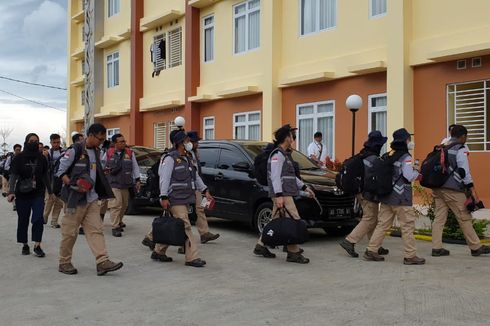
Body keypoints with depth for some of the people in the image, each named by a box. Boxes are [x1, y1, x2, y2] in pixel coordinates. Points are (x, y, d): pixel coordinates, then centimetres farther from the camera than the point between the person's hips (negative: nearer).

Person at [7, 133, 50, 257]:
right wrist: (11, 192, -19)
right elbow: (13, 175, -8)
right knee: (23, 220, 7)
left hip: (38, 194, 1)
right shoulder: (19, 158, -2)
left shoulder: (41, 158, 6)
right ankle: (25, 245, 22)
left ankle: (37, 246, -5)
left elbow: (45, 176, 14)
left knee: (38, 219, -10)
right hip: (22, 194, -1)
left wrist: (50, 191, 16)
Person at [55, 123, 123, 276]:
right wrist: (73, 185, -18)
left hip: (92, 198, 7)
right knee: (70, 232, 3)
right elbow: (60, 171, -9)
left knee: (96, 230, -2)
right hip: (75, 199, -7)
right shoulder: (75, 150, -9)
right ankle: (64, 263, 17)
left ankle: (102, 262, -6)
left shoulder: (96, 152, 13)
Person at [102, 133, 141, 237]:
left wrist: (137, 180, 4)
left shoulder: (130, 153, 3)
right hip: (113, 184, -3)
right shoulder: (109, 153, 2)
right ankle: (115, 227, -10)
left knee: (124, 205, 14)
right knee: (116, 204, -13)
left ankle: (119, 222, 36)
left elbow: (135, 167, 7)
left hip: (125, 184, 3)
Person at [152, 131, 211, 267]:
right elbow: (164, 179, -15)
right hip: (176, 200, -9)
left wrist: (206, 191, 15)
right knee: (186, 227, -10)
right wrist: (163, 197, -21)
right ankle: (192, 258, -8)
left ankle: (158, 252, 24)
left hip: (185, 199, 9)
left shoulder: (186, 159, 20)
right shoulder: (170, 159, -9)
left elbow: (196, 176, 22)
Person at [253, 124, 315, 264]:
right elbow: (275, 176, -19)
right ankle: (293, 253, -6)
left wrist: (304, 187, 25)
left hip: (284, 194, 10)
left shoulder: (283, 154, 22)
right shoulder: (277, 154, -10)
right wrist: (279, 195, -26)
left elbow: (291, 176, 28)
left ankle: (261, 246, 18)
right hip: (282, 195, -10)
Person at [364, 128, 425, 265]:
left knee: (382, 224, 10)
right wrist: (417, 173, 3)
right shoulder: (405, 157, -10)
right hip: (401, 198, -7)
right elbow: (409, 176, -17)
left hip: (386, 197, 7)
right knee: (408, 226, 0)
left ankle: (371, 251, 9)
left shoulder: (386, 156, 12)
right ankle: (410, 256, 3)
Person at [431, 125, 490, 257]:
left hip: (437, 188, 7)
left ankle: (436, 248, 7)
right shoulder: (461, 150, -7)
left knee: (439, 217, 8)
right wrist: (473, 191, -13)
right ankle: (476, 247, 11)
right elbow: (464, 172, -14)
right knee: (464, 218, 2)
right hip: (452, 190, -7)